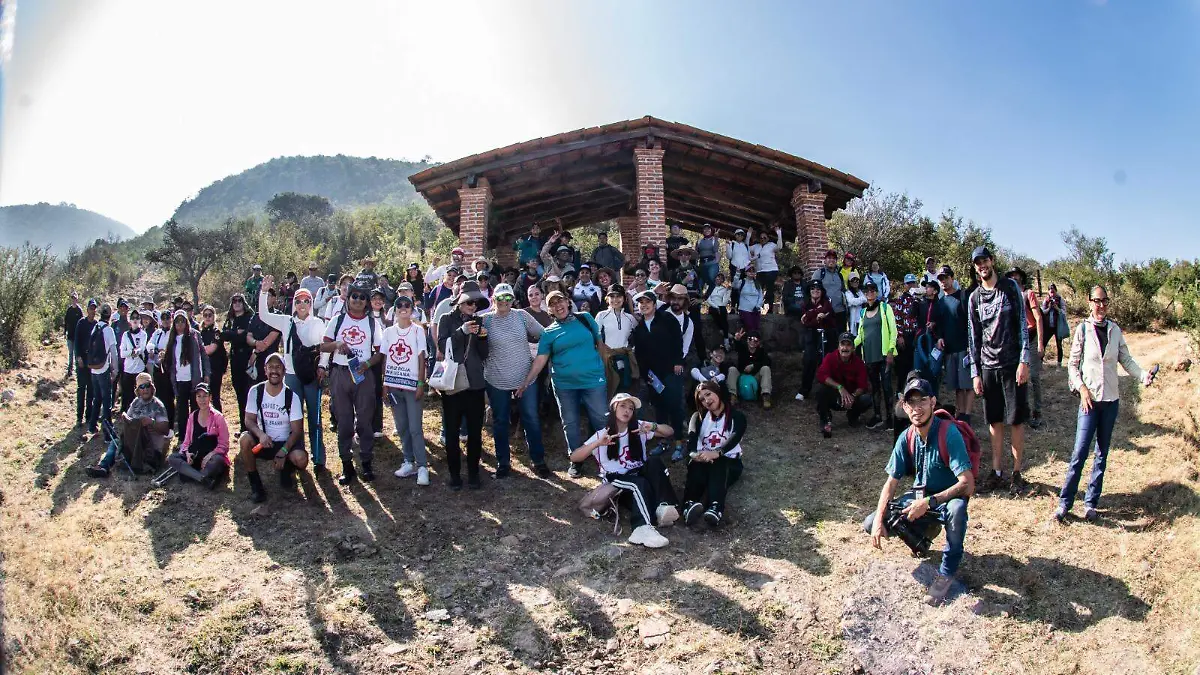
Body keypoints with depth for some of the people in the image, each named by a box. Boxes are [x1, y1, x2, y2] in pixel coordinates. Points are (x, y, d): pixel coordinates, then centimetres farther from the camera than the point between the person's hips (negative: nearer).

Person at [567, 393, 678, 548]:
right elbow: (574, 457, -10)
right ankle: (643, 528, -57)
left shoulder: (638, 427, 9)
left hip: (639, 474, 4)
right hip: (615, 480, -3)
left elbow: (670, 432, 4)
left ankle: (663, 506, -42)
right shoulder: (602, 434, 1)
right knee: (640, 484, -36)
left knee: (654, 462, -27)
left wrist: (653, 427, -18)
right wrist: (598, 443, -26)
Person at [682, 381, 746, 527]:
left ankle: (715, 509, -63)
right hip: (702, 460, 2)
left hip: (728, 462, -2)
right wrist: (694, 454, -32)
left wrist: (715, 454, -37)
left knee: (719, 466, -38)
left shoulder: (737, 417, 1)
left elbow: (734, 440, -18)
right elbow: (691, 438, -8)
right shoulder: (699, 417, 10)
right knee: (696, 469, -34)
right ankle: (690, 505, -60)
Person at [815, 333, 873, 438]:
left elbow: (862, 385, -15)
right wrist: (840, 387, -39)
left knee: (867, 399, -27)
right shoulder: (830, 357, -13)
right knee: (820, 388, -32)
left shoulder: (858, 362, -9)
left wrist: (853, 396, -35)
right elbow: (821, 375, -29)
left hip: (852, 398, 2)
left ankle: (852, 416, 9)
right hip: (833, 398, -2)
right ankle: (826, 421, -10)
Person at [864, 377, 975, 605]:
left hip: (947, 498, -5)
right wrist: (879, 520, -16)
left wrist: (928, 503, -34)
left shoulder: (948, 433, -25)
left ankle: (947, 573, -15)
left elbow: (967, 484, -31)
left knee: (956, 509, -41)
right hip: (919, 497, 5)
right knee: (870, 525, -9)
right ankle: (923, 531, 19)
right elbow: (892, 482, -4)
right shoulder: (906, 438, -8)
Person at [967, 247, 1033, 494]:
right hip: (988, 366, 3)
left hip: (1012, 365, -3)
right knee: (995, 422, 7)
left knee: (1016, 421, 0)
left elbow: (1023, 324, -3)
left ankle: (1017, 474, 7)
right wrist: (975, 373, 7)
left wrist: (1024, 361, -10)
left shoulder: (1010, 287, 1)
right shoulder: (974, 298, 10)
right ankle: (997, 472, 14)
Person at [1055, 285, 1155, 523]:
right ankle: (1065, 502, -2)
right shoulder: (1082, 329, -5)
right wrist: (1081, 388, -14)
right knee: (1080, 452, -9)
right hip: (1090, 399, -4)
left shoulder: (1115, 330, 3)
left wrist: (1143, 375, -10)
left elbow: (1126, 360, 7)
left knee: (1102, 453, 8)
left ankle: (1091, 502, 17)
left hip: (1111, 400, 4)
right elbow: (1072, 365, -2)